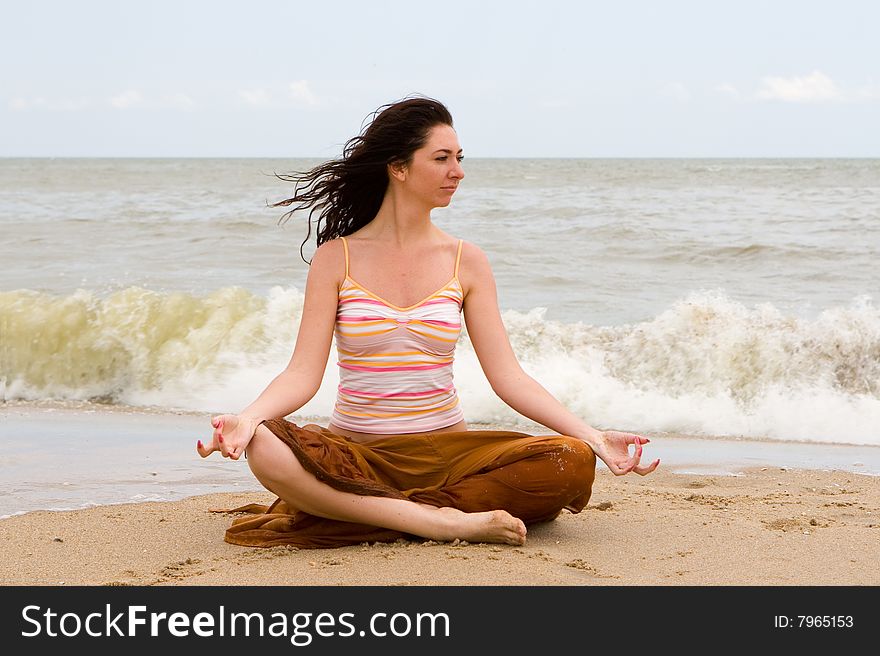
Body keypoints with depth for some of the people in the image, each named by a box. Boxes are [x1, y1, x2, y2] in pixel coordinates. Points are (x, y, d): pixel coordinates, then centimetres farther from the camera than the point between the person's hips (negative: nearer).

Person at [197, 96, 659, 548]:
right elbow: (304, 373, -5)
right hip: (356, 451, -2)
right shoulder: (337, 258, 2)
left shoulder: (466, 262, 7)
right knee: (266, 449, -34)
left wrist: (594, 437, -9)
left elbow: (507, 376, 2)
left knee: (572, 464, -24)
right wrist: (247, 418, -26)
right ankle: (445, 522, -28)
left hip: (445, 450, 2)